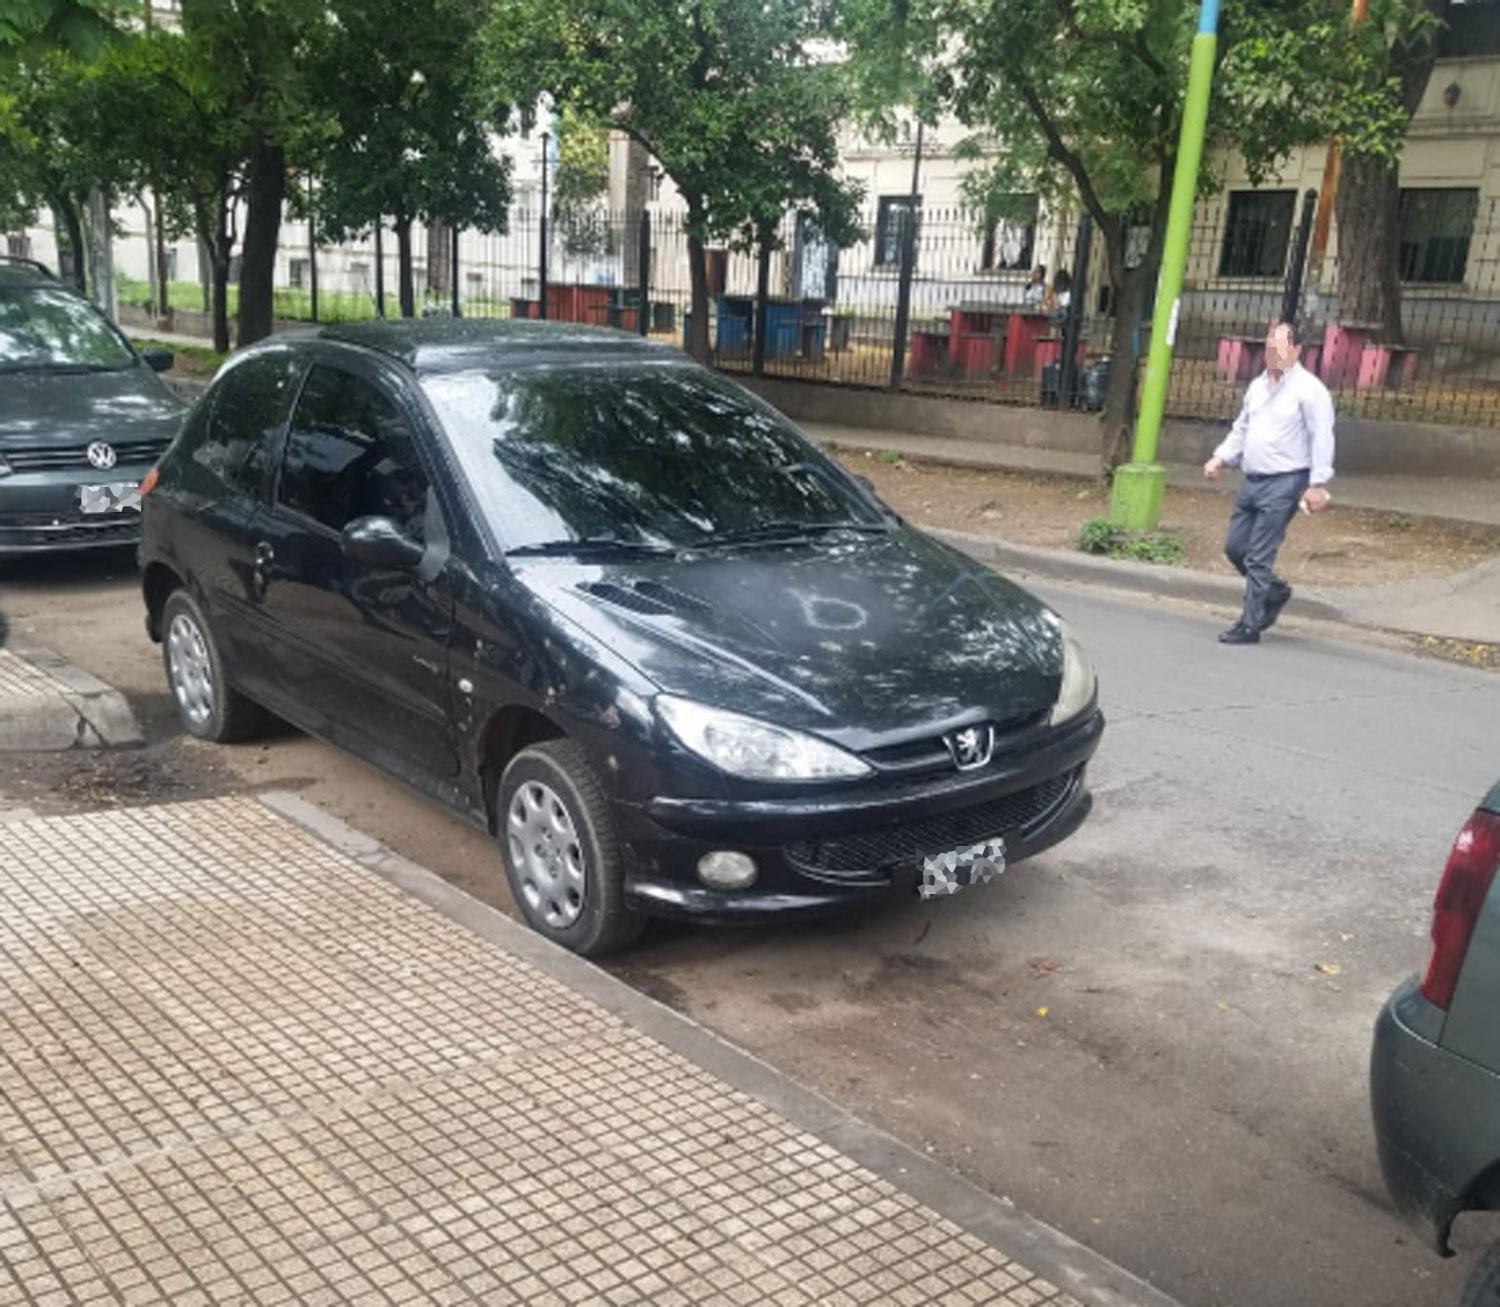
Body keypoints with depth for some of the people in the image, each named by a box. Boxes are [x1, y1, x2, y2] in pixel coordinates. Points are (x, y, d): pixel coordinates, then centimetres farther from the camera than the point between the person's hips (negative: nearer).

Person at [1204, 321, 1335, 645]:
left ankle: (1250, 626, 1)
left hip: (1284, 483, -8)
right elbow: (1241, 429, 23)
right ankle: (1275, 592, 34)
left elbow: (1322, 439, -12)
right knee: (1235, 547, 11)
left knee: (1259, 557, -7)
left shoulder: (1309, 389, -9)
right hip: (1252, 480, 8)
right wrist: (1220, 458, 7)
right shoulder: (1258, 386, 15)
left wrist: (1317, 484, -18)